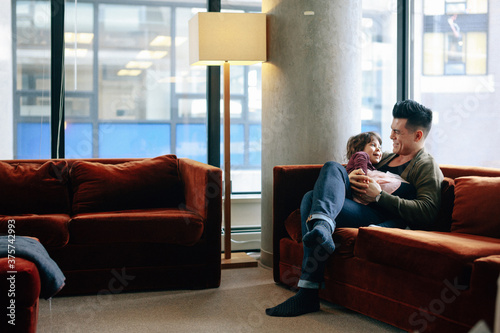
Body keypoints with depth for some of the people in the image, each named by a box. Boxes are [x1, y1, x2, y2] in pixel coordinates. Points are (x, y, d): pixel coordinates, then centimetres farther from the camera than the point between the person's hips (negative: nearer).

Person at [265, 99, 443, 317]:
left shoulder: (428, 168, 6)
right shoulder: (386, 157, 31)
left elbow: (427, 212, -12)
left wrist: (379, 196, -14)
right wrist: (350, 180, 9)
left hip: (386, 220, -8)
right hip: (360, 211, 8)